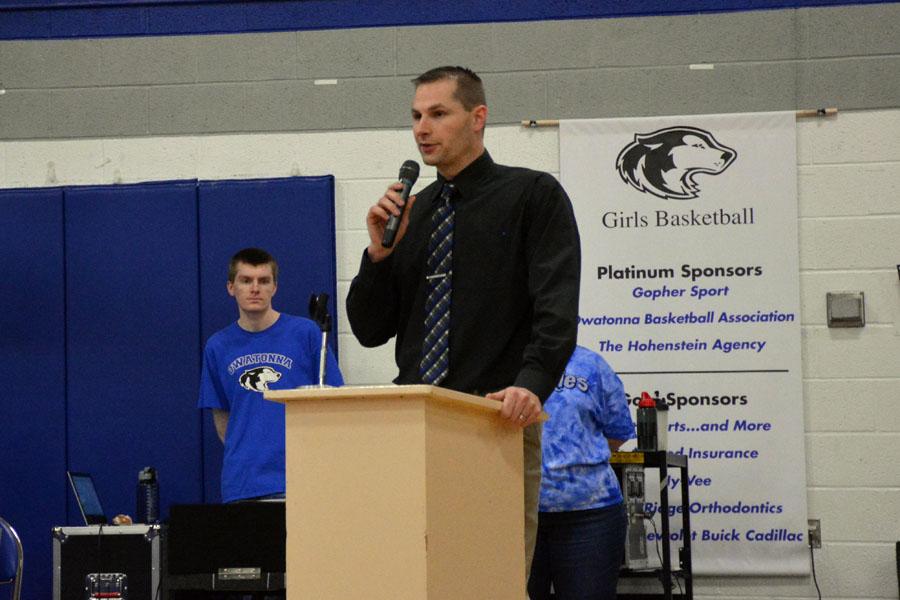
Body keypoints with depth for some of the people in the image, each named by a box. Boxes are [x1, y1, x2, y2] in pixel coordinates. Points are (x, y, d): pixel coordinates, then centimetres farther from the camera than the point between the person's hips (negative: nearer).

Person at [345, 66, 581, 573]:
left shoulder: (532, 195, 1)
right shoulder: (412, 213, 17)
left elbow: (557, 304, -12)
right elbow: (370, 330, 14)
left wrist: (533, 383, -28)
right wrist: (380, 252, -1)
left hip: (499, 419, -5)